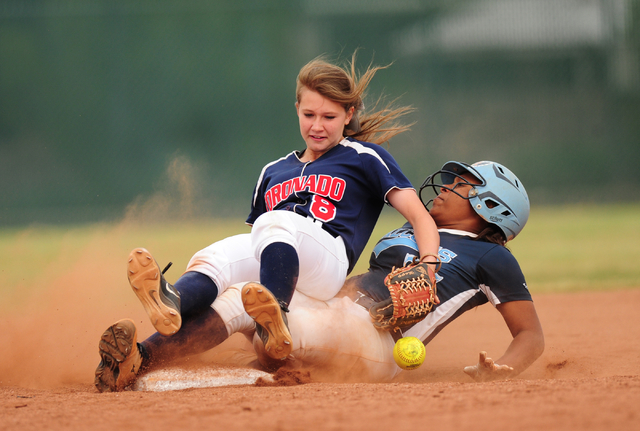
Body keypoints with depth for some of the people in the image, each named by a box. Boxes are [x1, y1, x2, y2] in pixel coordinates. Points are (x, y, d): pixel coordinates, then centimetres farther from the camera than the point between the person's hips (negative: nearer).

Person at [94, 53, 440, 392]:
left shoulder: (364, 159, 18)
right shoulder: (273, 173, 33)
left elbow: (420, 216, 8)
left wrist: (429, 266, -12)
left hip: (328, 259, -4)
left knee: (275, 223, -36)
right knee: (209, 260, -28)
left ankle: (275, 321, -62)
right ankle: (172, 304, -63)